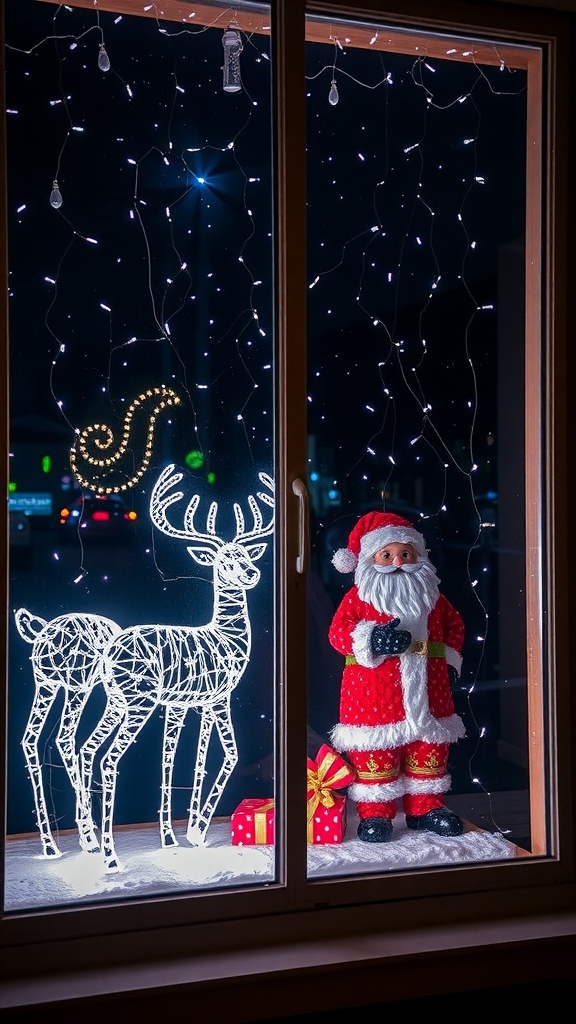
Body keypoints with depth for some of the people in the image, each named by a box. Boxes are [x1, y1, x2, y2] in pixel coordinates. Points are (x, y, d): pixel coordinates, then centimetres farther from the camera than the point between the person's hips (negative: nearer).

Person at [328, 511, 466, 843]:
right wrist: (371, 640, -29)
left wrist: (451, 661, 11)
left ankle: (426, 807, 26)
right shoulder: (359, 597, -4)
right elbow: (338, 631, -12)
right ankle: (375, 812, 13)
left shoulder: (431, 596, 10)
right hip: (373, 690, -4)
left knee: (430, 747, 11)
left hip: (427, 689, 4)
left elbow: (454, 624, 22)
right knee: (375, 749, -1)